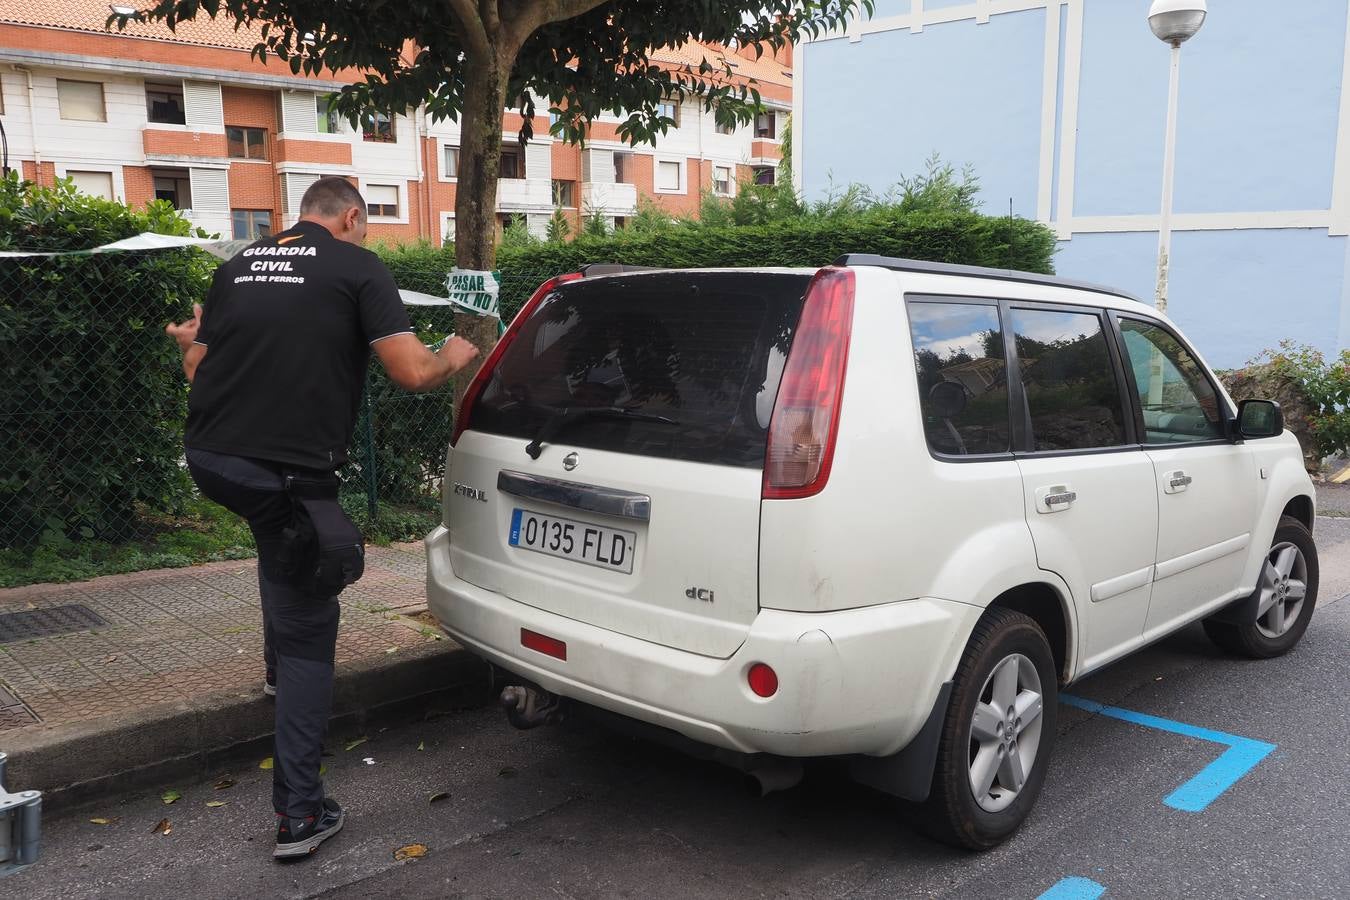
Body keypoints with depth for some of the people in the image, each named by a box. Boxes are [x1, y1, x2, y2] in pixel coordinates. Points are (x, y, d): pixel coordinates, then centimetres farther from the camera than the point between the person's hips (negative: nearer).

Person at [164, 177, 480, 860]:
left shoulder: (240, 265, 14)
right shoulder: (358, 267, -1)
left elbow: (197, 369, 18)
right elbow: (412, 373, -9)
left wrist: (189, 340, 41)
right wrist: (455, 359, 13)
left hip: (210, 458, 6)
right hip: (287, 473, -6)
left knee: (280, 529, 39)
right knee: (307, 634, 5)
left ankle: (281, 668, 47)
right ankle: (299, 816, 8)